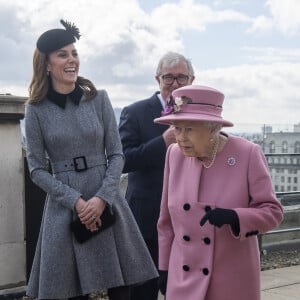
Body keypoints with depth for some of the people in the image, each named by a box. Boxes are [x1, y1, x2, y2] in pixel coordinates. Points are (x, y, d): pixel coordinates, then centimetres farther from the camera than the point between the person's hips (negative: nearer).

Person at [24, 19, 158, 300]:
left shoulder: (98, 98, 3)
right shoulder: (36, 109, -1)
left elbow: (116, 154, 3)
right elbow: (37, 169, -1)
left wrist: (102, 198, -12)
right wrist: (76, 201, -13)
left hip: (107, 202, 1)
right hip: (64, 208, -1)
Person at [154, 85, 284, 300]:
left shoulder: (248, 154, -13)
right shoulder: (175, 154, -2)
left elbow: (272, 211, -10)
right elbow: (167, 218, 7)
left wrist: (235, 217, -27)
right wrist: (165, 266, 10)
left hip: (233, 280, -2)